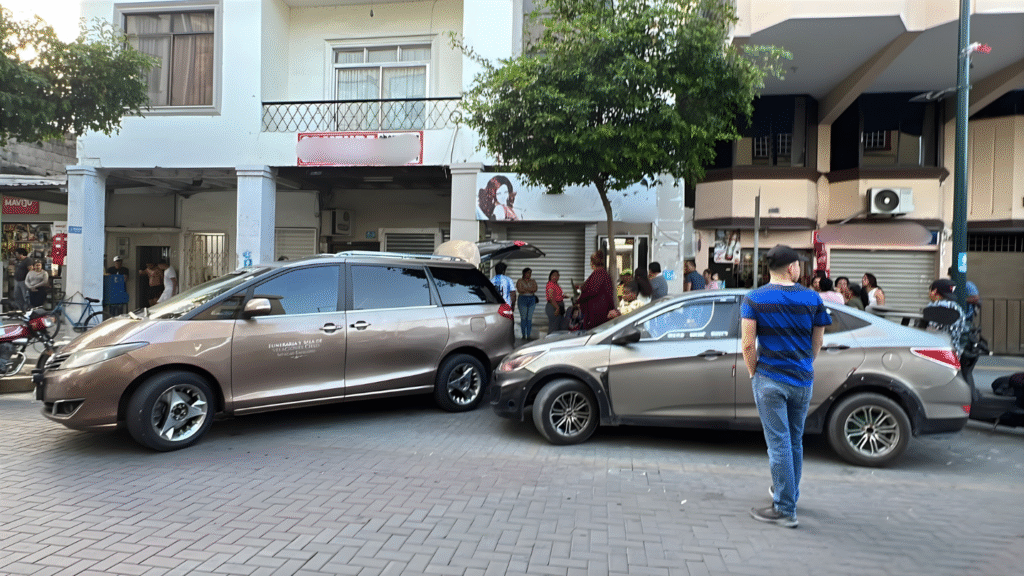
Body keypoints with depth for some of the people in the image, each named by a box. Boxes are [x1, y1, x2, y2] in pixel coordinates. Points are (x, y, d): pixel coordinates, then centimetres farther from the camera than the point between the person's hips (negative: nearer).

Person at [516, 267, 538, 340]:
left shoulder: (533, 281, 12)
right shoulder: (520, 281, 4)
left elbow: (535, 289, -4)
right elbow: (519, 290, -10)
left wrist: (524, 289, -14)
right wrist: (530, 290, -10)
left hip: (532, 299, 2)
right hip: (522, 299, -2)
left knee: (530, 318, -1)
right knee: (523, 318, -4)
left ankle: (528, 335, 3)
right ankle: (523, 335, 3)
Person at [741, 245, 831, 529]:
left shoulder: (753, 299, -7)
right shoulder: (812, 298, 1)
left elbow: (748, 346, -12)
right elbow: (817, 343, 8)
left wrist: (754, 374, 2)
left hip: (770, 380, -4)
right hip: (803, 380, 4)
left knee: (779, 443, 0)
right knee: (795, 441, 18)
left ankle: (785, 510, 5)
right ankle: (789, 494, 35)